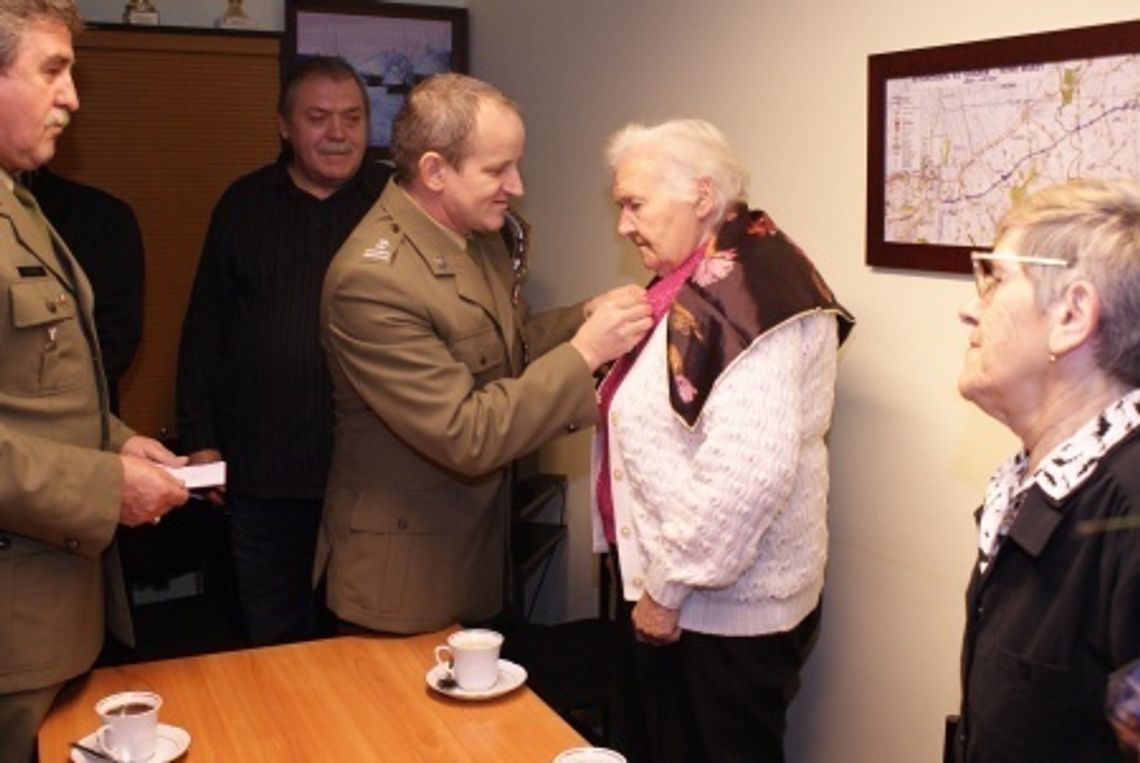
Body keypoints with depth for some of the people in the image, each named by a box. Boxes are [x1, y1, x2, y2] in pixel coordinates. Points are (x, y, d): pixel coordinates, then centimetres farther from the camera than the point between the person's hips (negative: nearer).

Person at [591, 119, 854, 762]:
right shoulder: (700, 280, 10)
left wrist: (668, 587, -19)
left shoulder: (747, 289, -21)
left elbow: (750, 471, -29)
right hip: (667, 588, 10)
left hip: (722, 608, -10)